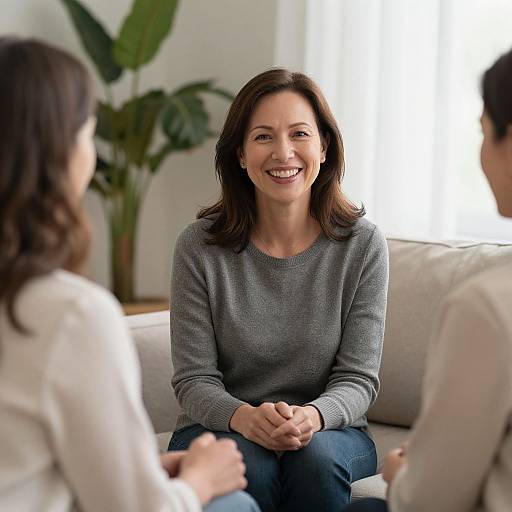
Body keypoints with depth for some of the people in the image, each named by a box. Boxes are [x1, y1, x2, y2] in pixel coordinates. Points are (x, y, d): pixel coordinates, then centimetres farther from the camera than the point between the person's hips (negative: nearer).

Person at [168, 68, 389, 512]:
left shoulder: (362, 245, -4)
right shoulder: (199, 247, -6)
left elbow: (358, 377, -4)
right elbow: (194, 380, -6)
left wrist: (313, 416, -27)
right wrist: (244, 417, -28)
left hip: (329, 430, 1)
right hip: (221, 429, -1)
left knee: (317, 456, -32)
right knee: (249, 464, -33)